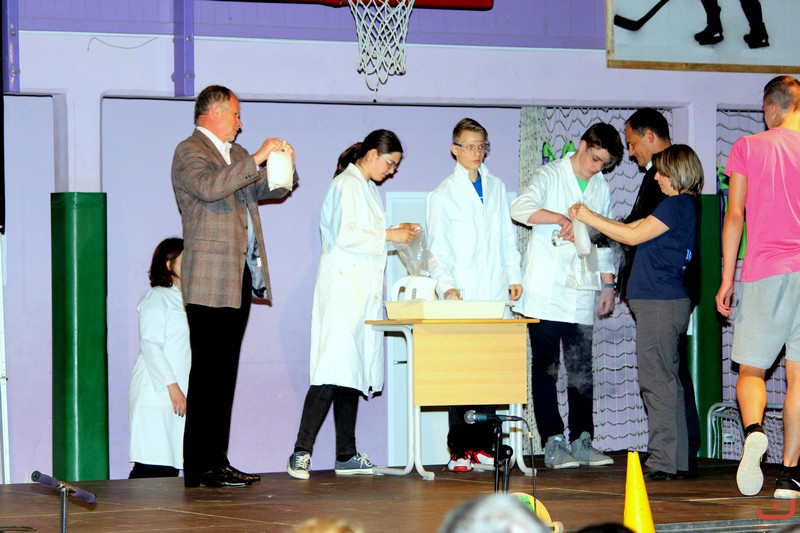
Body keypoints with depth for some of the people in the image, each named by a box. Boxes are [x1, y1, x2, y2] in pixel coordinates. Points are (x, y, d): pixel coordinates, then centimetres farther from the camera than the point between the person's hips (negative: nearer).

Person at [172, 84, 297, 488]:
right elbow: (209, 186, -24)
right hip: (210, 281, -9)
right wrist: (256, 159, -22)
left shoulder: (236, 155, 22)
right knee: (208, 374, -9)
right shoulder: (189, 152, -5)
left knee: (224, 373, 8)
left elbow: (268, 189, 29)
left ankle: (216, 463, 11)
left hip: (240, 278, 9)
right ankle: (201, 467, -9)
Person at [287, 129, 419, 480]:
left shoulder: (366, 188, 21)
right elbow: (345, 235, -18)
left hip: (362, 292, 10)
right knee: (333, 372, -15)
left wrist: (395, 234, 11)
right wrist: (388, 236, -12)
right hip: (343, 289, -10)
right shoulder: (347, 185, -8)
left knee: (351, 372, 8)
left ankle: (347, 455, 8)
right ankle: (301, 452, -15)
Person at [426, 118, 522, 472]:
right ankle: (459, 450, -6)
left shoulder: (496, 188, 17)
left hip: (496, 296, 4)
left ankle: (482, 447, 3)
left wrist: (514, 276, 13)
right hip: (463, 297, -4)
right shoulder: (442, 196, 5)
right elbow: (438, 250, 0)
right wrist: (446, 285, -13)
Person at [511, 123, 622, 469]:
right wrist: (562, 218, -33)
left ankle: (582, 441, 9)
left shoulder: (602, 188, 14)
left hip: (581, 295, 5)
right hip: (545, 293, -5)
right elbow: (520, 207, -22)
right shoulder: (551, 176, -2)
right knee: (546, 369, -3)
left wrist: (607, 285, 17)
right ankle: (553, 445, -1)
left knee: (582, 370, 4)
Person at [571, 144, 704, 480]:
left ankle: (663, 461, -9)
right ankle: (675, 459, 17)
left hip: (661, 303, -11)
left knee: (657, 381, -9)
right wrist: (586, 221, 16)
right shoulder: (682, 206, 18)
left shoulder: (677, 205, -13)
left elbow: (633, 236, -13)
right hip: (666, 302, 11)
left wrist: (588, 217, -6)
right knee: (665, 380, 13)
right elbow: (633, 228, 21)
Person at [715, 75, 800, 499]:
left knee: (751, 369, 6)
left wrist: (727, 279, 4)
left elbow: (735, 215, 1)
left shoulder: (747, 148, 4)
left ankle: (753, 430, -24)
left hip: (764, 273, -1)